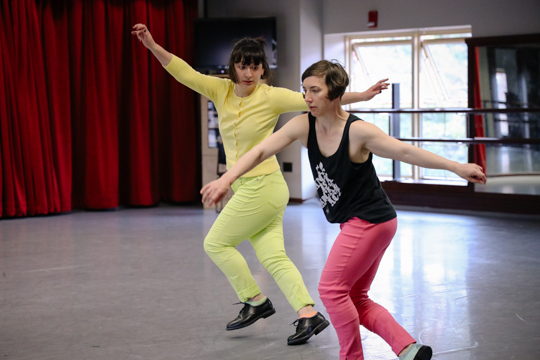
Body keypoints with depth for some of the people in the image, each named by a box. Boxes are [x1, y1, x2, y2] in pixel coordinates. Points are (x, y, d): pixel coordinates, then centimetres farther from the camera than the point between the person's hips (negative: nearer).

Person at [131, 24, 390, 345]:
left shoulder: (272, 97, -12)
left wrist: (362, 96, -19)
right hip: (247, 187, 7)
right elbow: (185, 73, -1)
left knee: (216, 243, -1)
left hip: (262, 187, -7)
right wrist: (153, 46, -12)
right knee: (272, 256, 3)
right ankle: (309, 314, 3)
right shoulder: (221, 90, 3)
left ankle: (256, 302, 10)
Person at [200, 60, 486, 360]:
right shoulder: (303, 126, -5)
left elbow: (406, 152, -18)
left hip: (370, 221, -8)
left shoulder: (357, 132, -21)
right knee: (354, 300, 12)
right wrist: (226, 179, -25)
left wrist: (457, 167, -20)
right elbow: (261, 151, -11)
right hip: (354, 223, 8)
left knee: (331, 289, -8)